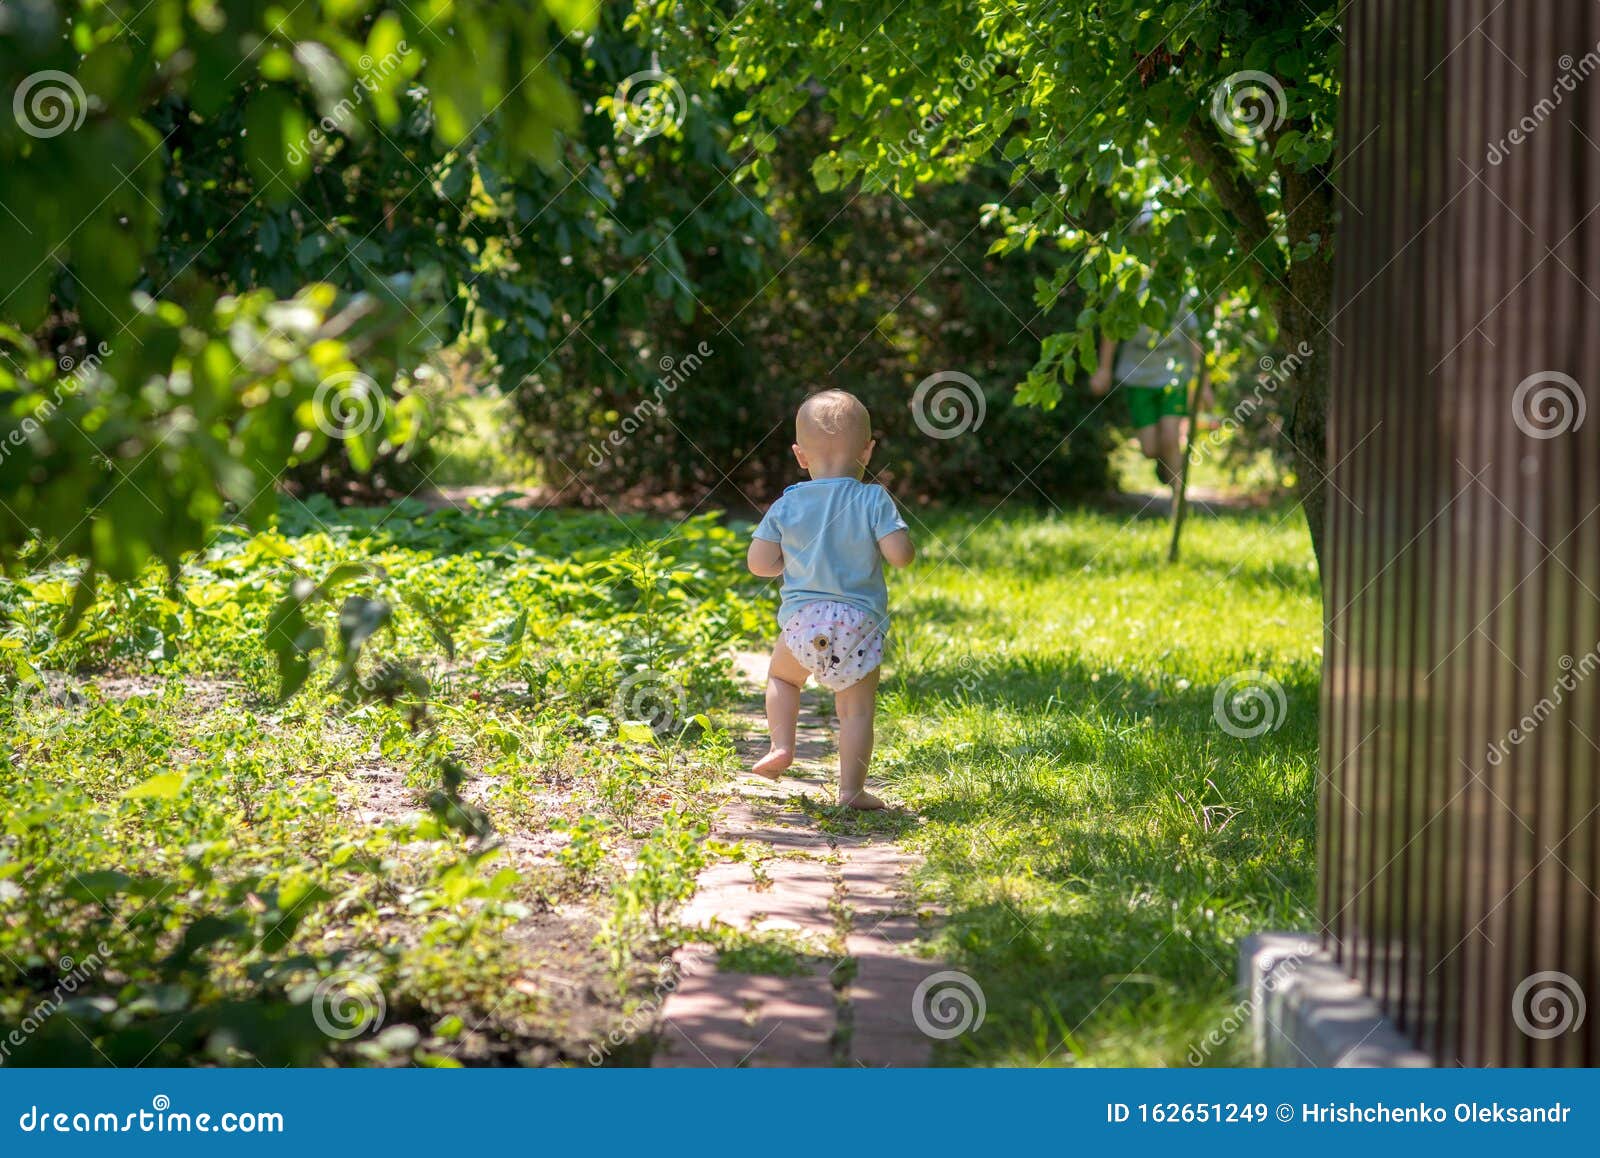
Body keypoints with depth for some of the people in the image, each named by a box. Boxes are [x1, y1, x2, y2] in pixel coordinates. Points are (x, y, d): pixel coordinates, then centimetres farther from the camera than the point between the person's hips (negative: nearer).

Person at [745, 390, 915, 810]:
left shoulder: (787, 505, 2)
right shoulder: (873, 500, -7)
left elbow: (758, 562, 3)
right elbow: (900, 554, -13)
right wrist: (900, 541, 10)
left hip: (802, 618, 2)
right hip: (858, 622, -2)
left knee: (782, 675, 30)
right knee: (857, 709, 6)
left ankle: (781, 746, 18)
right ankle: (851, 788, 1)